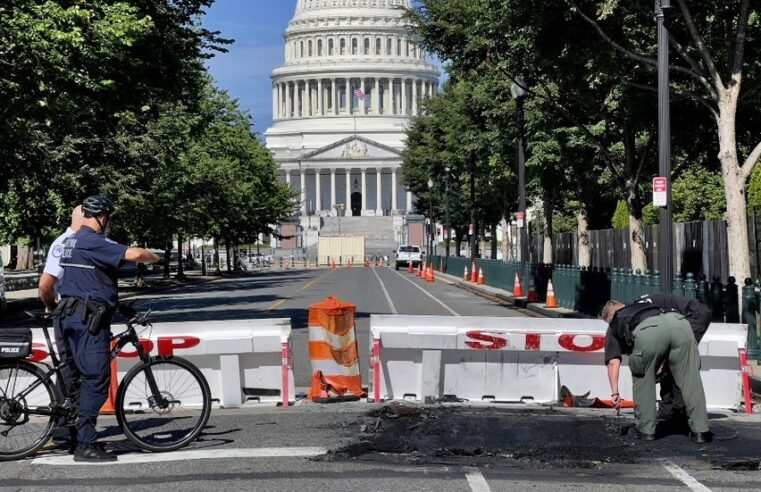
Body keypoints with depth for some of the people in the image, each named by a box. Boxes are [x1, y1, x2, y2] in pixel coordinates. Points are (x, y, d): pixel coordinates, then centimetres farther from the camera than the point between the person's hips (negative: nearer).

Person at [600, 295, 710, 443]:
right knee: (690, 379, 10)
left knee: (642, 379, 18)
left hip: (647, 333, -3)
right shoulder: (642, 305, 47)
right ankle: (700, 431, 11)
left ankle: (646, 429, 21)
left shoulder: (614, 326, 33)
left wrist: (615, 392, 22)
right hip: (679, 323, 3)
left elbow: (613, 362, 20)